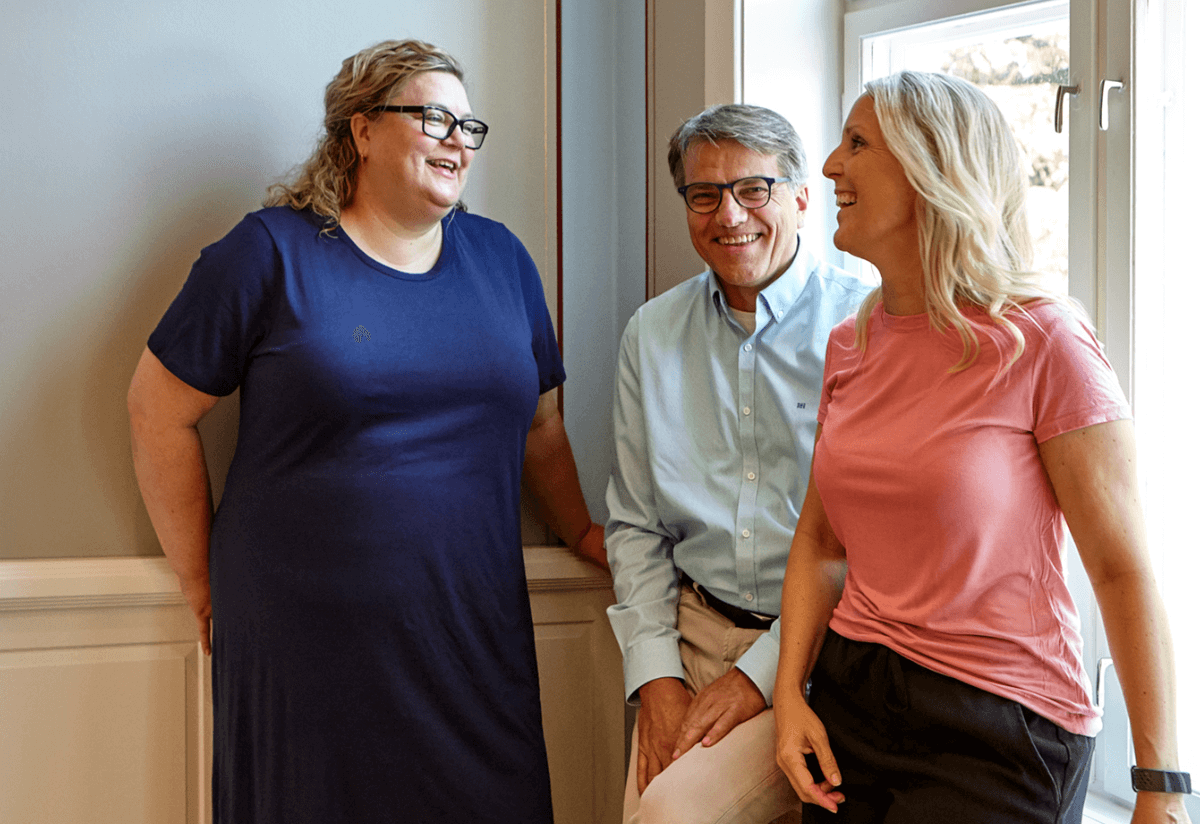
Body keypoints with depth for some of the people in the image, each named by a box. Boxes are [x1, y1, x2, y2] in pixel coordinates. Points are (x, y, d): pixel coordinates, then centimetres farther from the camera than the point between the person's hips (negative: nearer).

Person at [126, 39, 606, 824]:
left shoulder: (501, 258, 11)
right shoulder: (273, 252, -3)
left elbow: (539, 424, 20)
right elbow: (158, 411, -1)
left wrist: (583, 531, 13)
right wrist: (205, 583, 1)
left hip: (474, 640, 4)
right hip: (303, 642, -3)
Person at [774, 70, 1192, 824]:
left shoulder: (1042, 343, -13)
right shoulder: (851, 346, 6)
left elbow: (1125, 572, -12)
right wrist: (790, 691, -1)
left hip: (999, 736, -6)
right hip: (849, 704, 6)